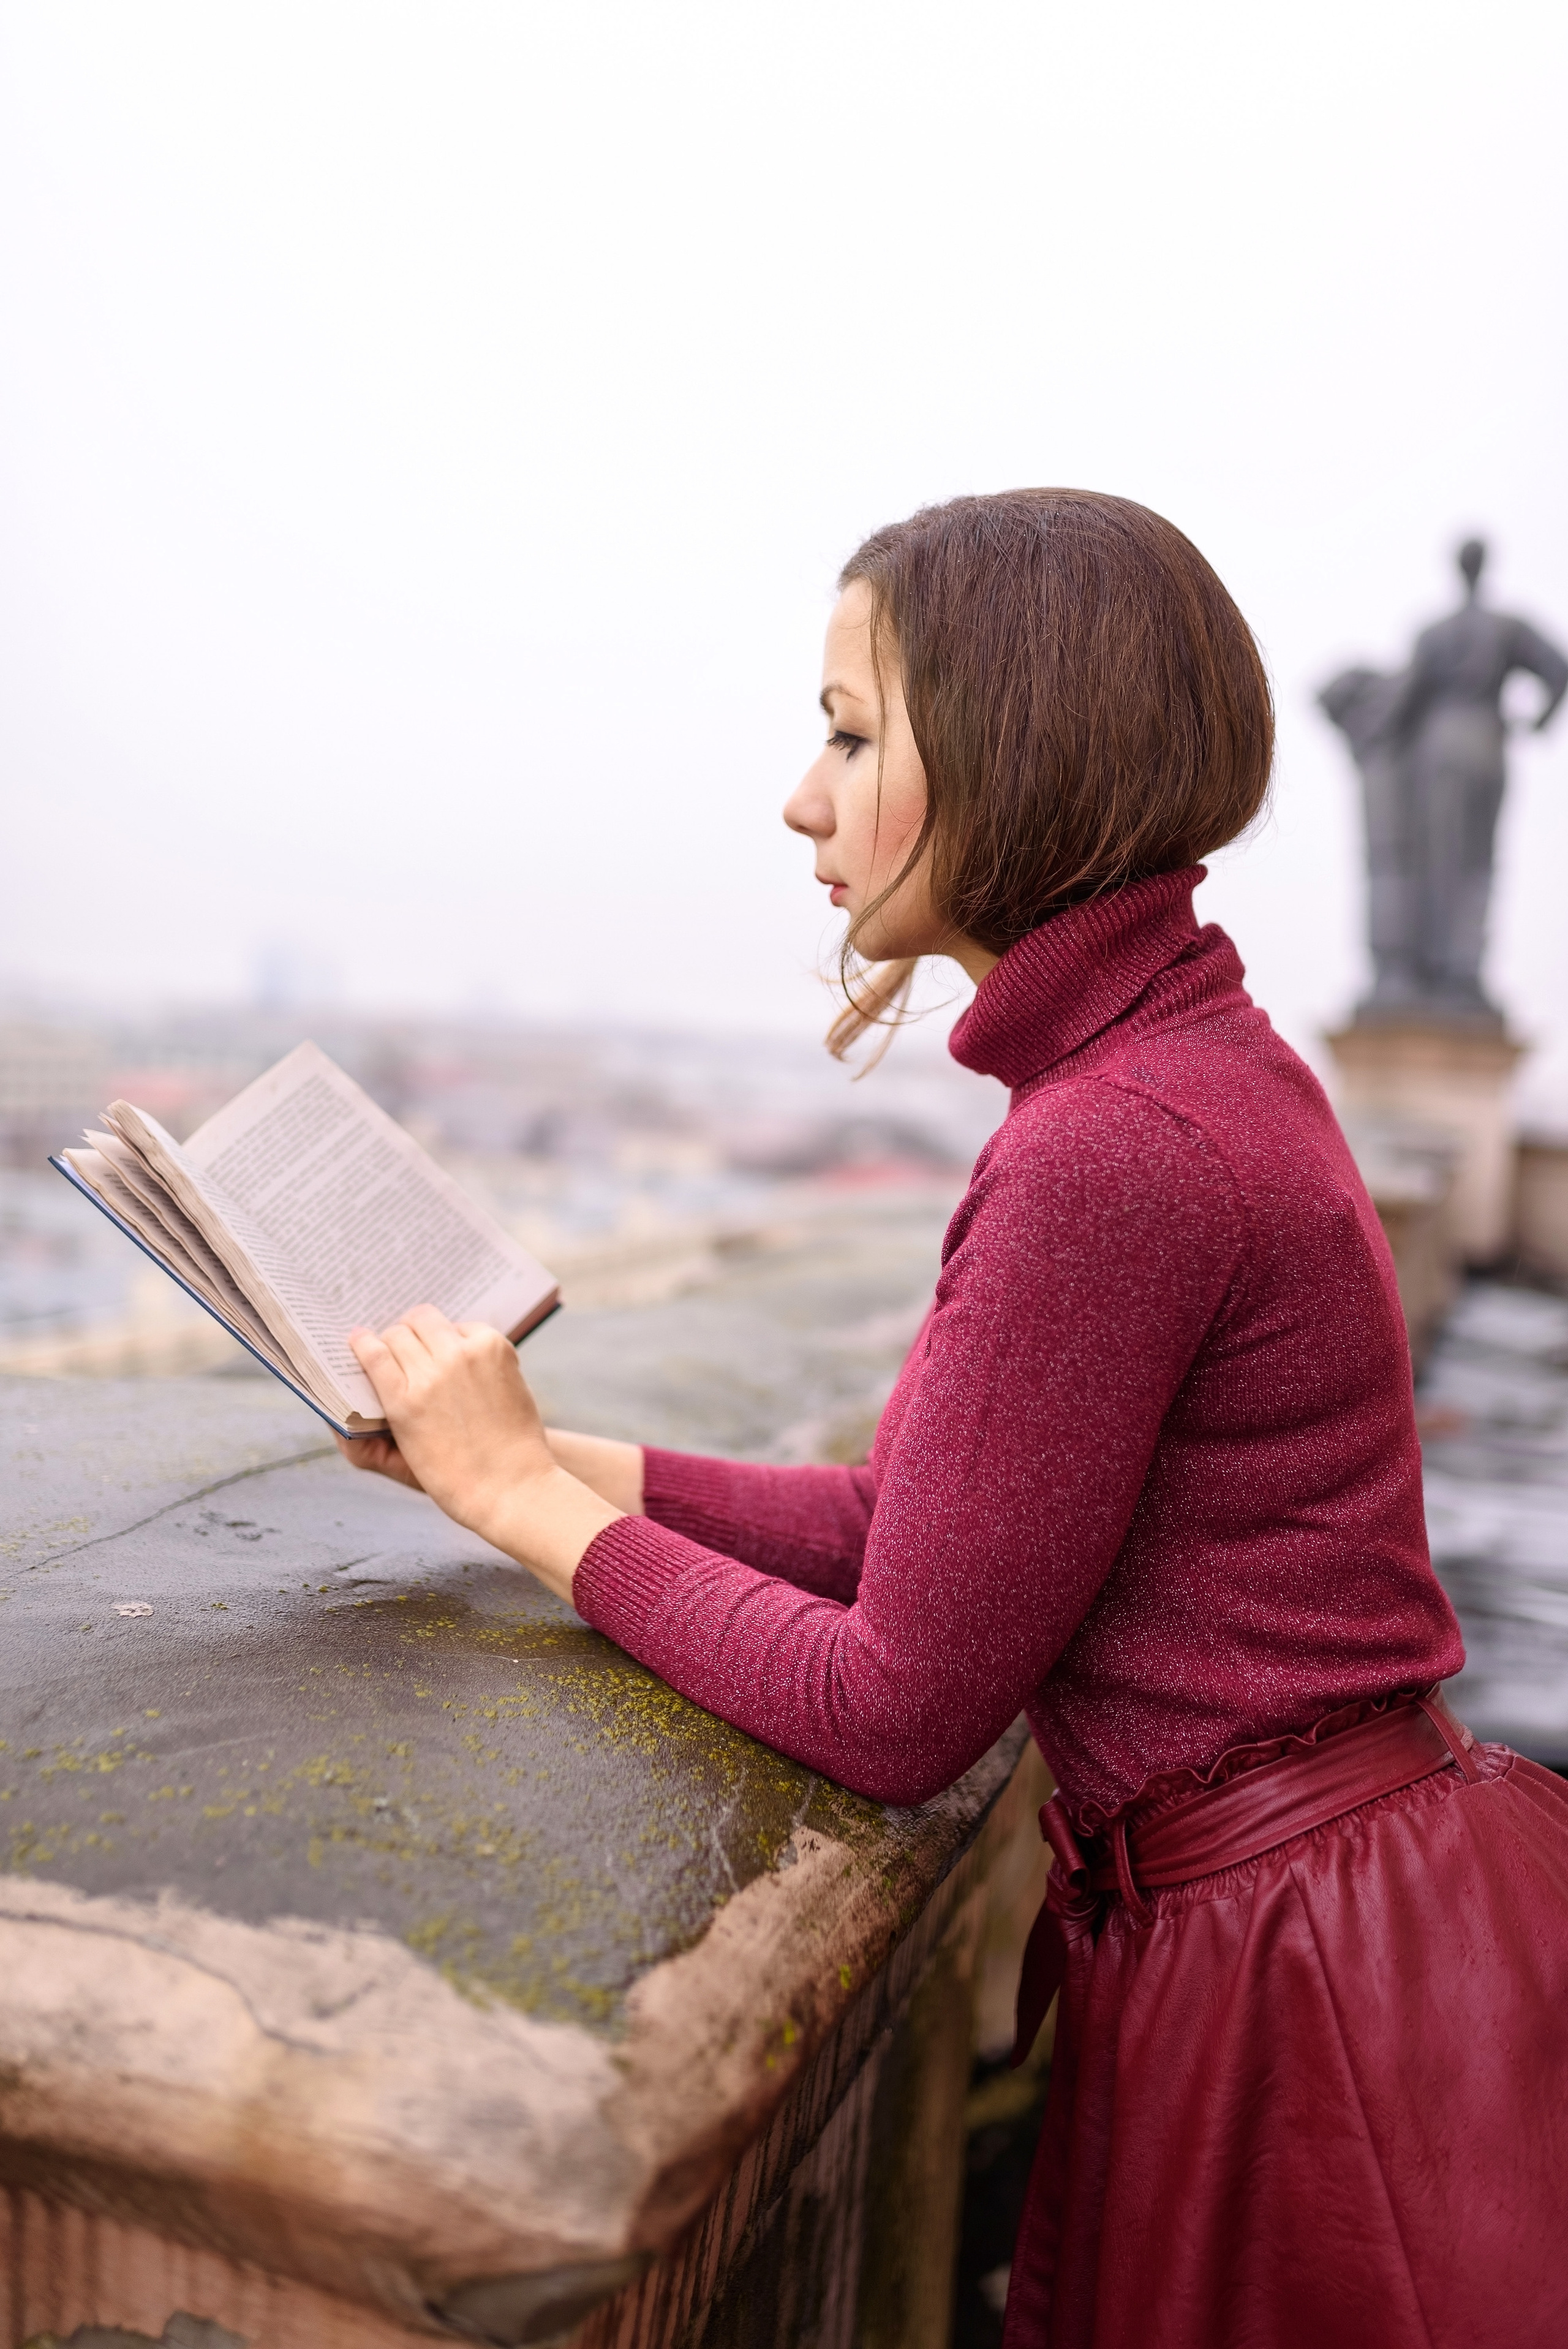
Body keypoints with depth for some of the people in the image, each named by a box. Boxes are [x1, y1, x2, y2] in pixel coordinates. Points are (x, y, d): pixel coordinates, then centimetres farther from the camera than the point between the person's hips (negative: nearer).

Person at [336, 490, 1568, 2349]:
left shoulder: (1112, 1152, -27)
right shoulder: (1190, 1061, 4)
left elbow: (895, 1708, -21)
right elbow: (906, 1524, 4)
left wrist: (526, 1498, -10)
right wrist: (535, 1454, 3)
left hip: (1300, 1972, -8)